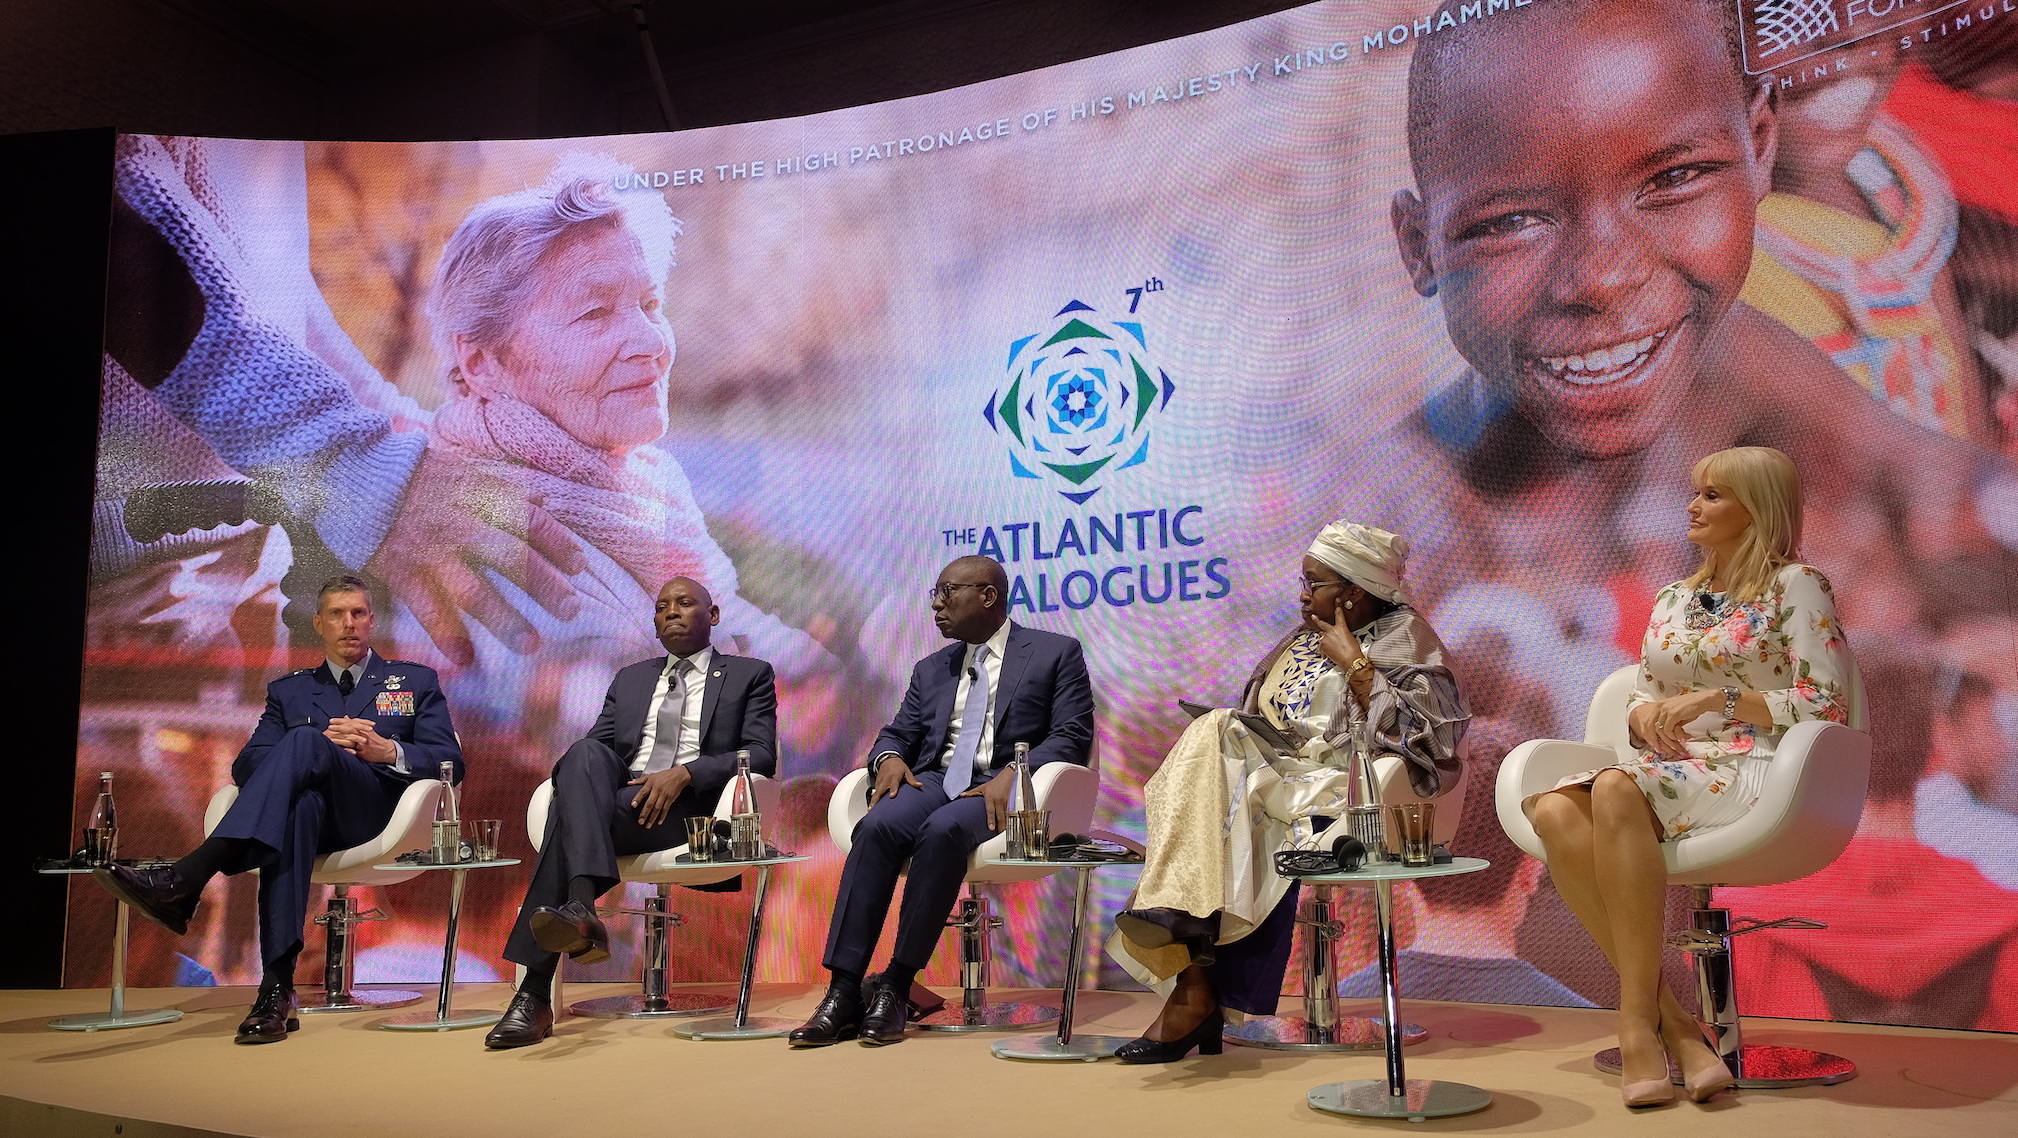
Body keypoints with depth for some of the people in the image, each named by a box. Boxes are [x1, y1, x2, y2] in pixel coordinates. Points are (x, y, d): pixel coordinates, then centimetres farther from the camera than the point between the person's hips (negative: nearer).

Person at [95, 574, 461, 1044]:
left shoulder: (416, 681, 22)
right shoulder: (289, 691, 28)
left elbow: (450, 762, 10)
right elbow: (245, 767, 13)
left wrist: (388, 751, -10)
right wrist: (321, 744, -5)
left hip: (377, 814, -2)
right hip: (312, 808, 2)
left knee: (303, 741, -32)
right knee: (297, 807, -39)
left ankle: (184, 880, -45)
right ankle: (277, 988, -47)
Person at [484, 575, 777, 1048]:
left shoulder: (749, 675, 16)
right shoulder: (629, 679, 31)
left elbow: (761, 756, 1)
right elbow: (596, 744, 19)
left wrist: (683, 773, -15)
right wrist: (583, 778, -8)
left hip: (692, 807, -4)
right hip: (617, 795, 4)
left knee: (570, 814, -31)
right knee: (585, 753, -32)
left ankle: (535, 993, -39)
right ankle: (581, 912, -49)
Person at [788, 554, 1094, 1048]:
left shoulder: (1057, 653, 9)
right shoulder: (931, 669, 26)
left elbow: (1072, 736, -1)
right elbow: (897, 733, 22)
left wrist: (1012, 776, -18)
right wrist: (889, 757, -4)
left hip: (1004, 789, -4)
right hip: (934, 781, 4)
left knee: (943, 830, -36)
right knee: (878, 826, -29)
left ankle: (896, 987, -27)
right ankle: (843, 993, -32)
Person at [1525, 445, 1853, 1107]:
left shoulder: (1794, 586, 5)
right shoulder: (1673, 599, 23)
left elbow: (1828, 708, -4)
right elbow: (1639, 700, 23)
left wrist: (1720, 697, -13)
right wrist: (1647, 713, -1)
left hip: (1754, 773, -6)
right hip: (1670, 768, 6)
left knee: (1617, 788, -38)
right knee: (1554, 810, -28)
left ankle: (1638, 1021, -30)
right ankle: (1670, 1021, -26)